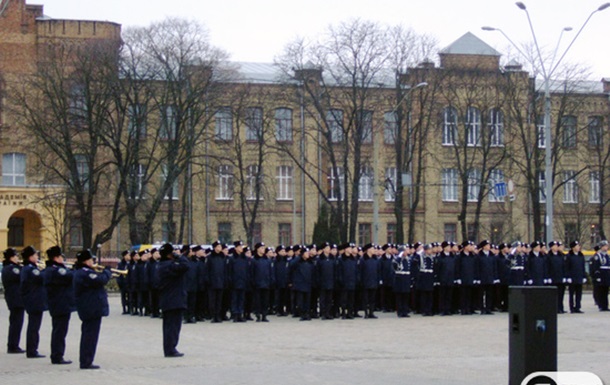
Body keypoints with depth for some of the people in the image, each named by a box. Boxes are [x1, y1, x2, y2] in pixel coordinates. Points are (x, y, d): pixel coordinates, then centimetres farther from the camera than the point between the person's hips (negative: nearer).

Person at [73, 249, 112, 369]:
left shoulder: (80, 272, 15)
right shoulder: (85, 273, -19)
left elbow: (96, 279, 20)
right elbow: (101, 280, -27)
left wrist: (103, 273, 5)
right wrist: (107, 272, -10)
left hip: (87, 309, 11)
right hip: (93, 308, -11)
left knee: (87, 335, 16)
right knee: (91, 335, -6)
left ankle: (84, 361, 22)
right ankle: (86, 362, -4)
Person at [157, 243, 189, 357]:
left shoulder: (162, 265, 13)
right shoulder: (170, 265, -18)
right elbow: (185, 266, -30)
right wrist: (179, 256, -18)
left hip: (166, 301, 10)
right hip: (175, 301, -10)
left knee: (168, 325, 14)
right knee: (173, 325, -6)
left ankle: (168, 349, 19)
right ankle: (170, 350, -5)